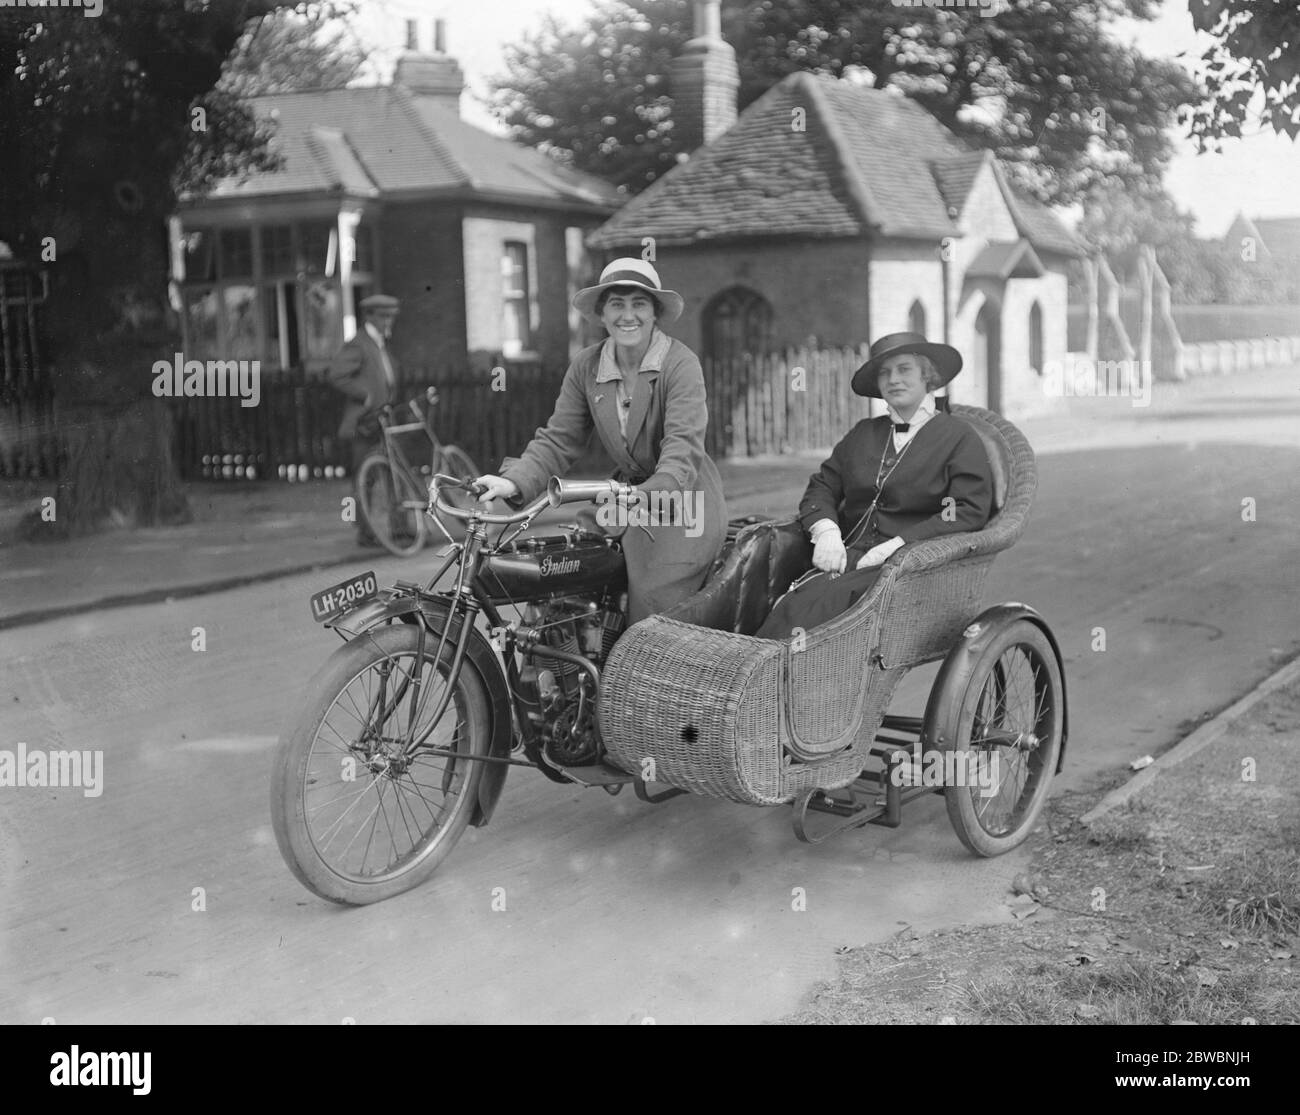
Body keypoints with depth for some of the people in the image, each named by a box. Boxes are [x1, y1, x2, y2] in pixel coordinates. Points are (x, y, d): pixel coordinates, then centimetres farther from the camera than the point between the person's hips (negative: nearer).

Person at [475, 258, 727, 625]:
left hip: (684, 503, -5)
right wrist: (514, 482, -18)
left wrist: (647, 497, -40)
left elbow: (683, 447, -22)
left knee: (651, 603, -18)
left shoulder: (681, 364, -12)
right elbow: (558, 440, 0)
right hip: (629, 496, 5)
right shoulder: (586, 368, 3)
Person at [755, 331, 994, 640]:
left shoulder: (961, 439, 6)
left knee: (817, 601, -32)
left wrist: (898, 545, -14)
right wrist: (825, 530, -4)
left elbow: (970, 512, -6)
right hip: (849, 556, 5)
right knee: (798, 600, -29)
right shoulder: (863, 434, 23)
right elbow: (821, 487, 19)